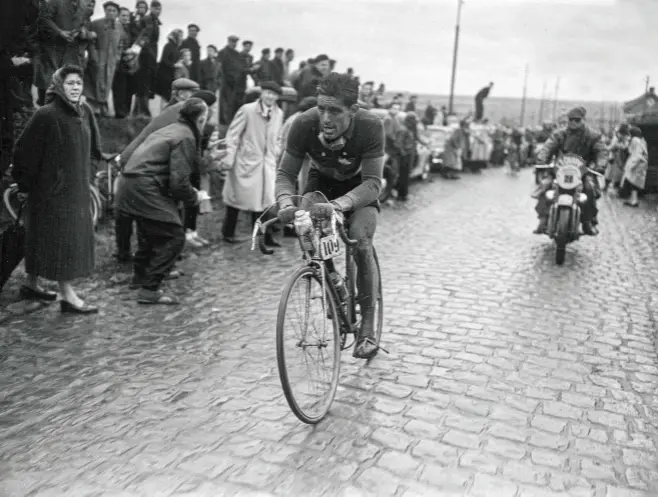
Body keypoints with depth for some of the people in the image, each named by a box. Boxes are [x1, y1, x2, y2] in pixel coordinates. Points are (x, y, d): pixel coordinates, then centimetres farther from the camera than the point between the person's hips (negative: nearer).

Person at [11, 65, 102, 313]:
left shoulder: (85, 111, 4)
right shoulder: (46, 115, -16)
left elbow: (93, 148, 19)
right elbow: (24, 150, -13)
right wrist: (24, 181, -9)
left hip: (76, 186, 7)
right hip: (53, 186, -7)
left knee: (43, 236, 16)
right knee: (62, 236, -5)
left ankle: (32, 284, 30)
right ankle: (67, 295, 1)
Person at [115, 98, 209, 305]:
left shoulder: (171, 129, 18)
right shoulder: (186, 138, -12)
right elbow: (179, 182, -18)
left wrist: (189, 192, 22)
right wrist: (194, 197, 1)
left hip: (131, 186, 10)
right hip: (145, 191, -10)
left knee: (151, 232, 27)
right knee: (173, 237, -7)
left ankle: (141, 275, 46)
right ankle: (149, 289, -6)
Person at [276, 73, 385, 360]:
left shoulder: (371, 127, -35)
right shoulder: (304, 124, -30)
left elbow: (372, 182, -36)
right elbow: (286, 173, -22)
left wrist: (338, 205, -54)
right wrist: (286, 202, -44)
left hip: (358, 186, -2)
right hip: (321, 181, 2)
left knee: (361, 241, -23)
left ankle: (367, 327, -9)